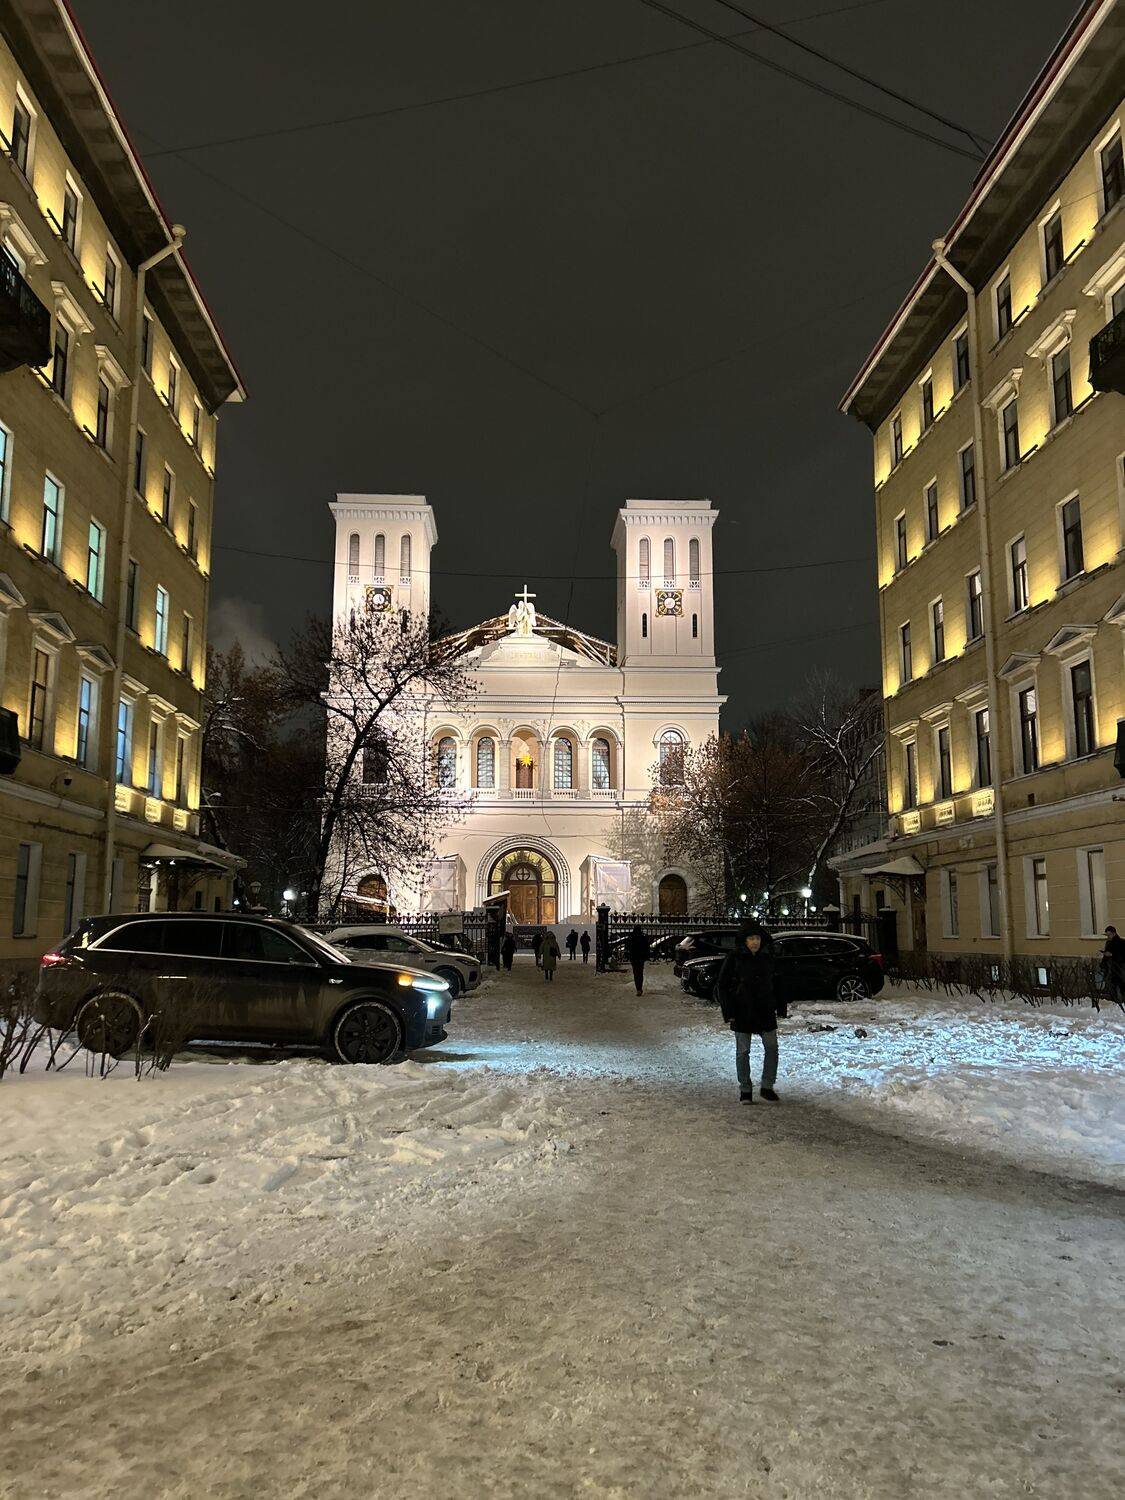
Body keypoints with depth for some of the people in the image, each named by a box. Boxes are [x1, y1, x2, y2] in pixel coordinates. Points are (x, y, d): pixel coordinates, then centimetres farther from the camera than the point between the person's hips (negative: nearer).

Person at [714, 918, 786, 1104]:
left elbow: (776, 983, 14)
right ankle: (745, 1090, 16)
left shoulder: (768, 957, 2)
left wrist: (780, 1006, 8)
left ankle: (767, 1087, 18)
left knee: (772, 1047, 3)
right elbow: (721, 986, -5)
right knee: (743, 1052, 4)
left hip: (765, 1010, 3)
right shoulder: (734, 958, -8)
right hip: (742, 1012, -3)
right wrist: (728, 1012, -10)